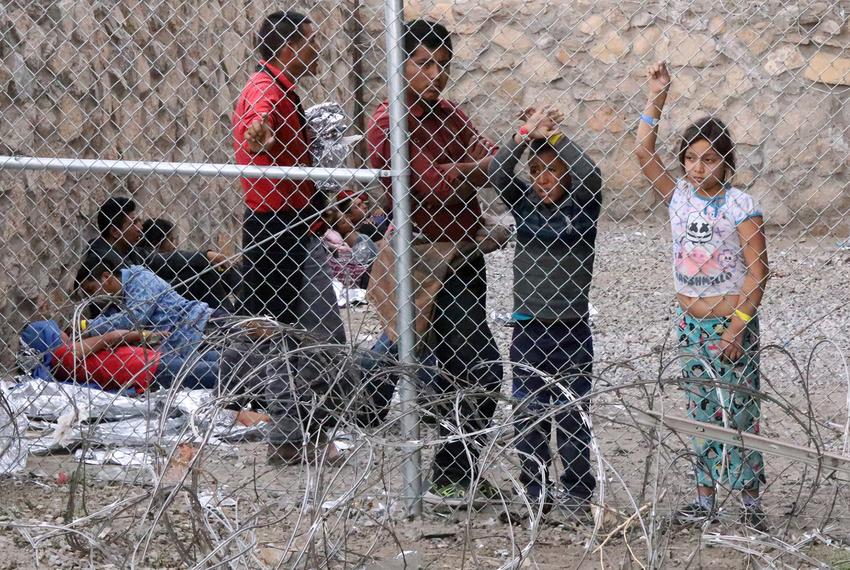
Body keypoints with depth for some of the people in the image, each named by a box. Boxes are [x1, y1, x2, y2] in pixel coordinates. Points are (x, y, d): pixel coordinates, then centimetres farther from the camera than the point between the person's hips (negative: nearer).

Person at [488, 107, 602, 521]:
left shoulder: (580, 208, 0)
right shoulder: (523, 204, 5)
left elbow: (591, 178, -19)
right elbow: (498, 174, -10)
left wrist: (554, 136, -19)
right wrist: (526, 135, -23)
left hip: (571, 329, -2)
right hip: (528, 327, 2)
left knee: (572, 413, 1)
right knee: (529, 413, 6)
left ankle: (577, 491, 9)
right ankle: (535, 489, 15)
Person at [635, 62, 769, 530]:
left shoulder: (740, 205, -10)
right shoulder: (678, 196, 3)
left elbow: (758, 270, -12)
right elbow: (643, 153, -3)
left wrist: (737, 326, -17)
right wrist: (656, 100, -10)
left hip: (732, 324, -5)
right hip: (690, 323, 5)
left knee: (739, 411, -1)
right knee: (700, 411, 10)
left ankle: (751, 499, 8)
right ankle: (705, 498, 16)